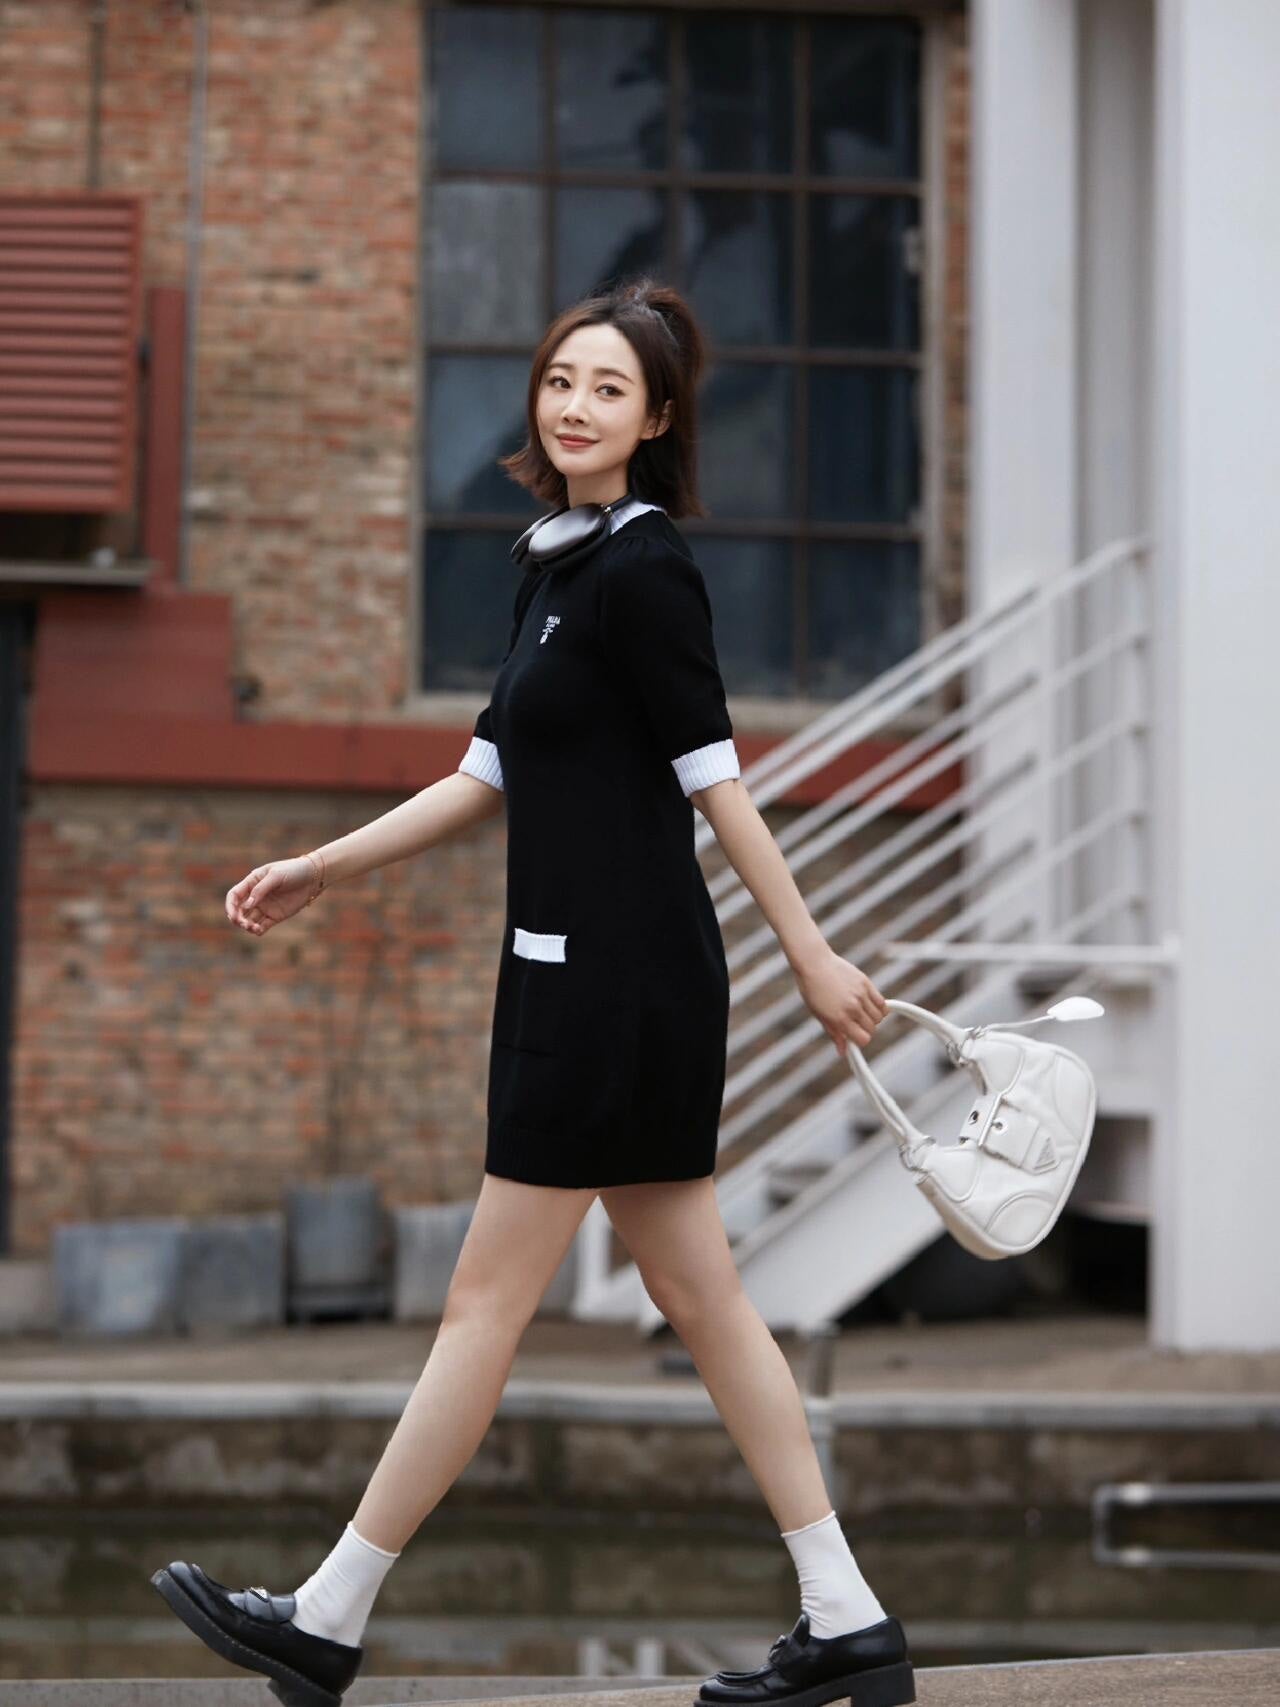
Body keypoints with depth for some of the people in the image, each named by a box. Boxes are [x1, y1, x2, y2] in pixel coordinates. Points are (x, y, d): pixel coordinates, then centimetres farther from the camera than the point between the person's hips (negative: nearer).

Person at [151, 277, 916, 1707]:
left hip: (618, 983, -10)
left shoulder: (643, 571, -13)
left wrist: (811, 960, -12)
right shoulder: (552, 562, 15)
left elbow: (715, 782, -14)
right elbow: (491, 776, 20)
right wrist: (322, 869, 19)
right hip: (583, 979, 10)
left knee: (486, 1302, -3)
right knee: (696, 1294, 9)